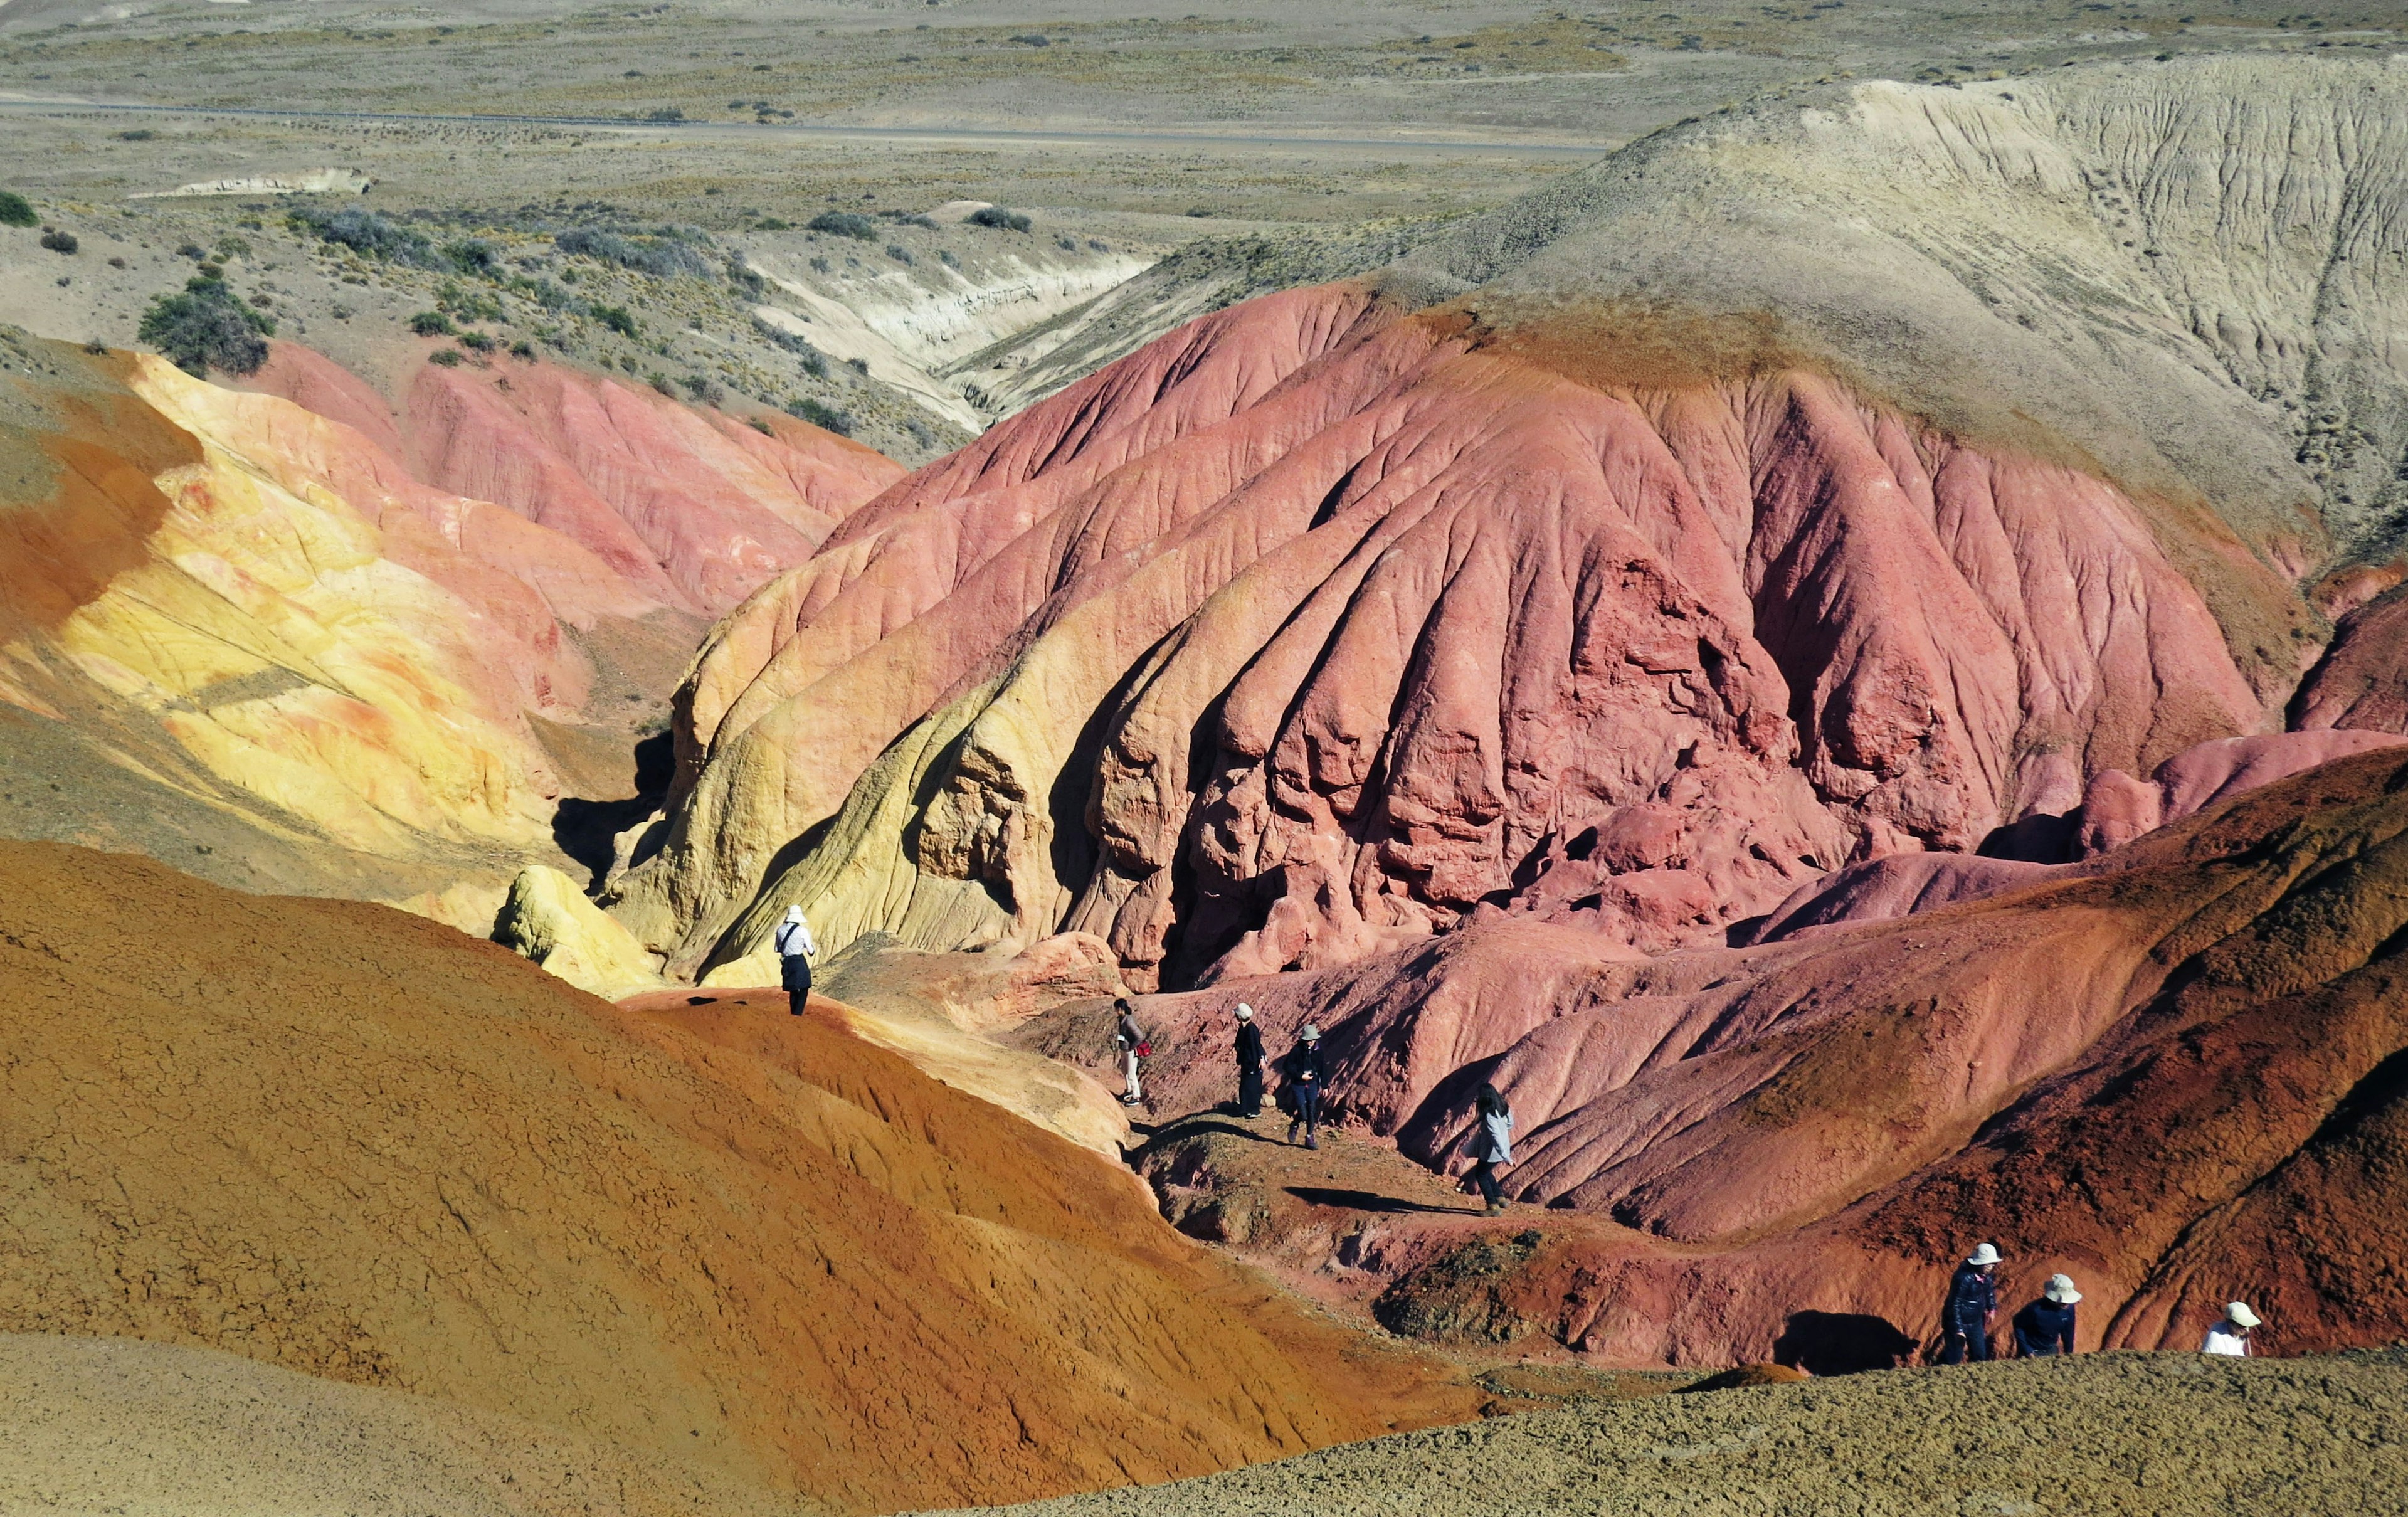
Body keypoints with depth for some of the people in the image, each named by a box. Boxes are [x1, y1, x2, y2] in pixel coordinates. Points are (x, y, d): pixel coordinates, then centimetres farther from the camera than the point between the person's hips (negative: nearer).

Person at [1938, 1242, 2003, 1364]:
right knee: (1954, 1358, -3)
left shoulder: (1986, 1275, -7)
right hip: (1957, 1321, -8)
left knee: (1981, 1357, 14)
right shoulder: (1963, 1278, -31)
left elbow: (1989, 1290, 17)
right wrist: (1958, 1329, -24)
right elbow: (1954, 1305, -26)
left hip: (1975, 1321, 8)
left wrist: (1992, 1309, 10)